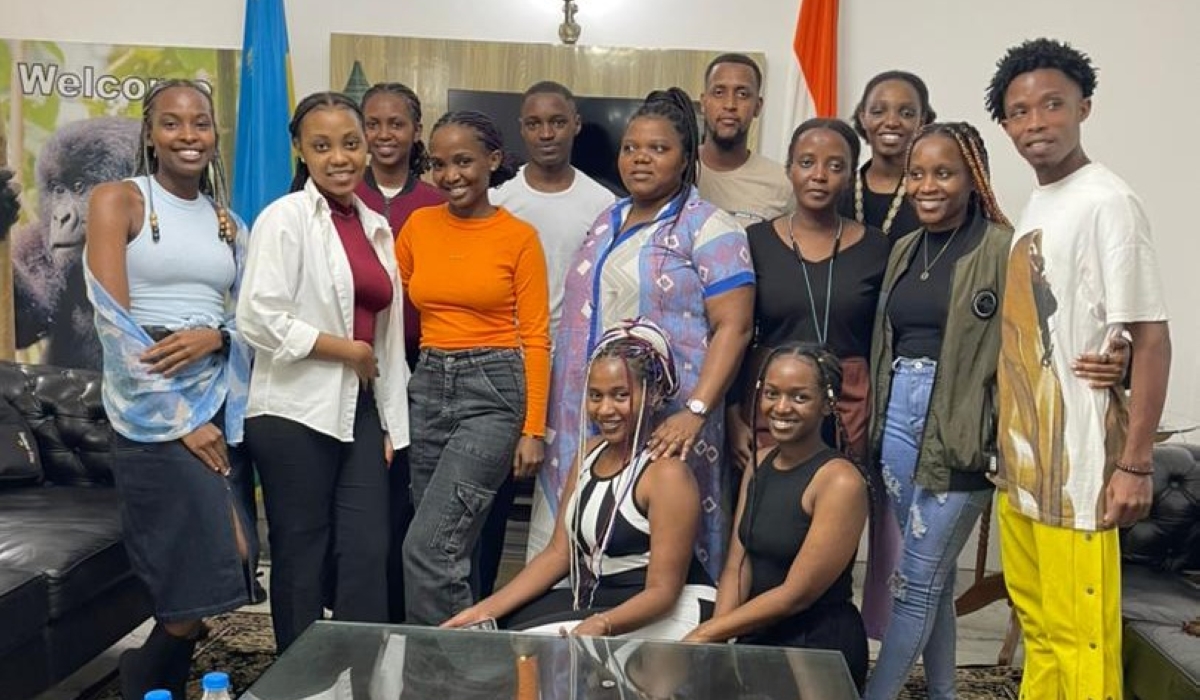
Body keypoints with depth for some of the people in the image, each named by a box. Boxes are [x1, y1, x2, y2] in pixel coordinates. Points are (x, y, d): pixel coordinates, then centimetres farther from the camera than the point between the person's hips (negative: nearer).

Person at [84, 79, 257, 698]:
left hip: (222, 399, 6)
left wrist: (214, 336, -13)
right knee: (213, 567, -12)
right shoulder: (117, 199, -1)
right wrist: (179, 417, -15)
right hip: (152, 406, -5)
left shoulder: (227, 221, 15)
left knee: (205, 577, 3)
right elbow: (112, 320, -10)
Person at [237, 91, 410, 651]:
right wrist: (348, 350, -10)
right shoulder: (285, 217, -7)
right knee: (301, 557, 7)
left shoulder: (375, 227, 13)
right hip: (296, 412, -5)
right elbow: (259, 320, -18)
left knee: (368, 554, 4)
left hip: (360, 410, 5)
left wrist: (391, 420, 12)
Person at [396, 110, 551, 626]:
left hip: (493, 391, -5)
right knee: (453, 549, 12)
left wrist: (534, 429, -7)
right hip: (427, 388, 5)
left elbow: (536, 338, -4)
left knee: (428, 548, -12)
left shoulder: (519, 237, -3)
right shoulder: (418, 225, 8)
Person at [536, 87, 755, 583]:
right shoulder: (607, 222, 16)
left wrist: (696, 411, -23)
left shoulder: (708, 227, -5)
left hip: (662, 426, -6)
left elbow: (733, 326, -12)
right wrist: (561, 408, 15)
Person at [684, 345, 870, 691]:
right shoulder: (759, 463, 6)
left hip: (821, 646, -6)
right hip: (758, 636, 6)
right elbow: (736, 567, 3)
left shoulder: (841, 481, -15)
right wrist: (717, 635, -13)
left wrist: (707, 634, -14)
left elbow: (796, 594, -17)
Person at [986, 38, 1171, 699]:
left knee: (1080, 638, 0)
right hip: (1020, 457, 8)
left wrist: (1135, 464, -17)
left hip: (1078, 464, -8)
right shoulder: (1034, 205, 12)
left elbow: (1151, 339, -14)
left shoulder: (1107, 203, -12)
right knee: (1036, 627, 18)